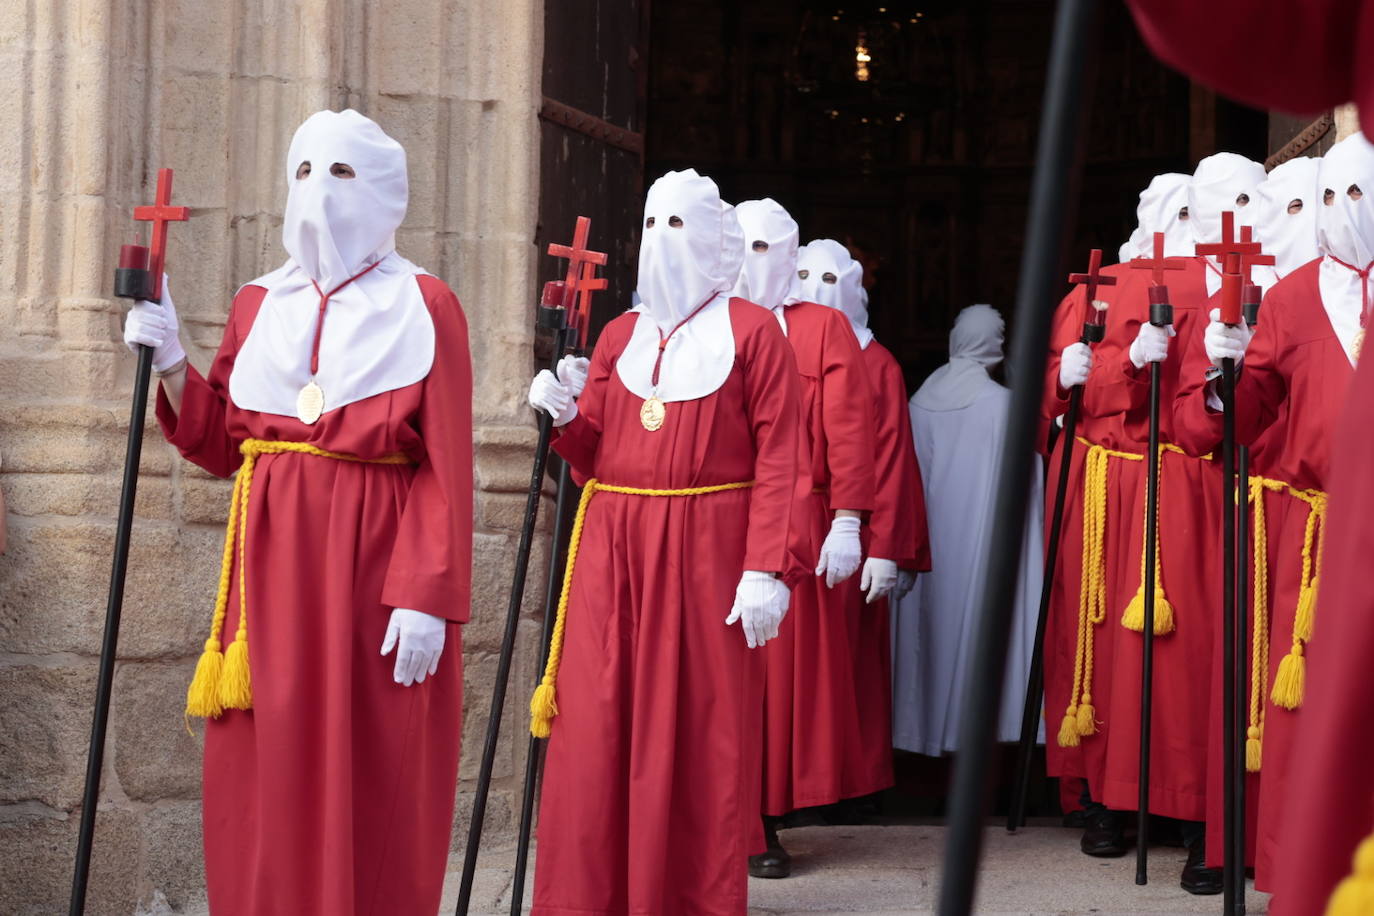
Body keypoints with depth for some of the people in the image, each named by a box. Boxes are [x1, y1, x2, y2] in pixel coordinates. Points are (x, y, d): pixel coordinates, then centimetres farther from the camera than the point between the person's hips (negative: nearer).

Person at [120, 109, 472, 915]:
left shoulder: (424, 307, 0)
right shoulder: (260, 306, 14)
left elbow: (447, 471, -7)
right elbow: (221, 446, 14)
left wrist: (428, 597, -16)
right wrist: (171, 363, 1)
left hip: (373, 567, -4)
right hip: (272, 570, 4)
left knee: (370, 791, -2)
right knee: (261, 783, 3)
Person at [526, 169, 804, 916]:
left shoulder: (752, 331, 2)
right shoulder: (620, 335, 15)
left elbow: (778, 460, -6)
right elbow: (592, 457, 16)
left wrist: (767, 569, -15)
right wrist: (565, 416, -6)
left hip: (708, 552, -4)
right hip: (613, 550, 4)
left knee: (702, 736, 0)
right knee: (598, 732, 0)